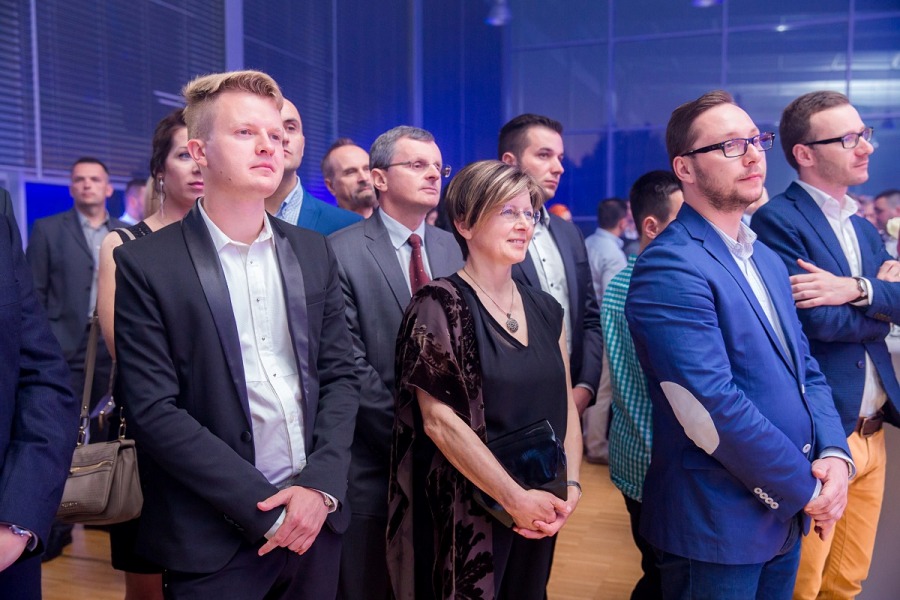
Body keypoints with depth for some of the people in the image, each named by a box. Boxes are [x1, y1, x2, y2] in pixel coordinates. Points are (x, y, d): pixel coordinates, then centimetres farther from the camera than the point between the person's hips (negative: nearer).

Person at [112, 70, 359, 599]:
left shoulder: (313, 253, 5)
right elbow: (154, 411, -12)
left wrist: (322, 485, -8)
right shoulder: (145, 265, -8)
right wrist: (264, 508, -13)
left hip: (316, 518, 4)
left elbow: (340, 374, 5)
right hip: (215, 542, -4)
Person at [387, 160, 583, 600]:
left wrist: (571, 486, -5)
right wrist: (515, 497, -16)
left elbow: (564, 404, 8)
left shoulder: (545, 309, 6)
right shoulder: (439, 306, -13)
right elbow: (438, 419, -18)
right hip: (464, 516, -6)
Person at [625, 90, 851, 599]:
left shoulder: (767, 258, 11)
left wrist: (834, 454, -5)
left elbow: (806, 367, 11)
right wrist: (806, 488, -13)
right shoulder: (670, 268, -19)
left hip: (787, 515, 8)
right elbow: (713, 403, -24)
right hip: (719, 524, -8)